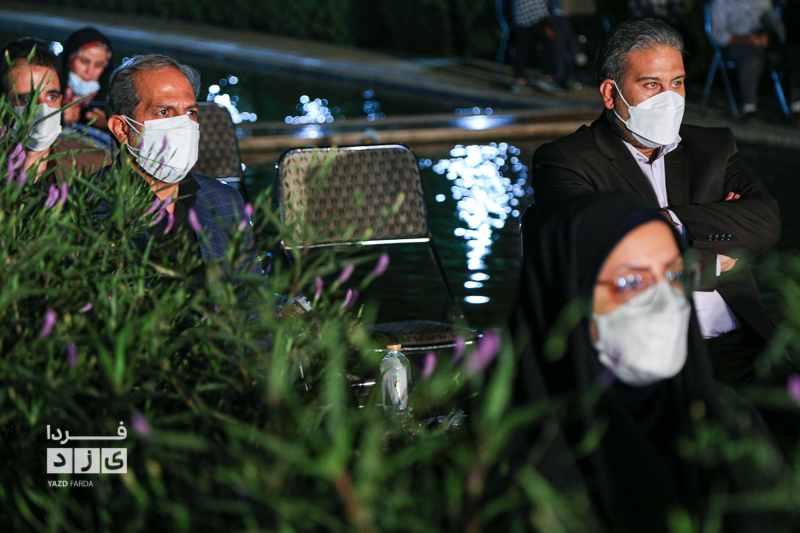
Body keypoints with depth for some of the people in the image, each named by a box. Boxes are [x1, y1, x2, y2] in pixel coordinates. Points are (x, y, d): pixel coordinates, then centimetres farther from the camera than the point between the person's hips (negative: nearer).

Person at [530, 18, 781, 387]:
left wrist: (670, 219, -5)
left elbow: (767, 222, 6)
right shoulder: (565, 160, 5)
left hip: (734, 343, 5)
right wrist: (712, 262, 1)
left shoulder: (712, 147, 22)